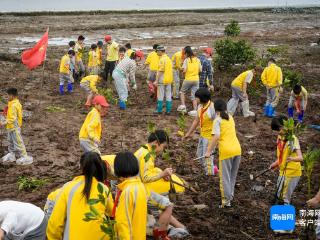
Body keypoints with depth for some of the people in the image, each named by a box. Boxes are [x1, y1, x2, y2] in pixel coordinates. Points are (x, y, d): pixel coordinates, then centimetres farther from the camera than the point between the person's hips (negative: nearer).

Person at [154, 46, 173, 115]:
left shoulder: (162, 59, -14)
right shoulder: (168, 59, 12)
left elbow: (160, 71, -18)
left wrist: (156, 80, -16)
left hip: (162, 80, -8)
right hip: (169, 80, 8)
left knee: (160, 96, 2)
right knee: (168, 96, 8)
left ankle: (159, 110, 8)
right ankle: (168, 110, 11)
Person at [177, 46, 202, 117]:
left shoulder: (186, 60, -10)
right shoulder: (197, 60, 2)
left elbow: (184, 70, -16)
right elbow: (200, 70, 5)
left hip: (188, 79, -3)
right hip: (196, 79, 4)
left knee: (182, 92, 18)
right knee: (194, 95, 8)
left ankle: (183, 105, 5)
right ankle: (194, 110, 6)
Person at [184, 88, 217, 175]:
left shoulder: (212, 108, -24)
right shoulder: (200, 106, 1)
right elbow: (197, 120, 12)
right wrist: (189, 133, 16)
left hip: (210, 135, -9)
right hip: (202, 135, 9)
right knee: (200, 154, 19)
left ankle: (210, 173, 17)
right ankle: (212, 168, 36)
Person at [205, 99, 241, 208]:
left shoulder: (217, 120, -7)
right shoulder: (230, 117, 13)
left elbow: (216, 137, -17)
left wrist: (209, 151, -13)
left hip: (226, 151, -6)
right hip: (237, 149, 6)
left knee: (225, 177, 4)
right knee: (233, 176, 19)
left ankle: (226, 200, 6)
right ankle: (230, 195, 29)